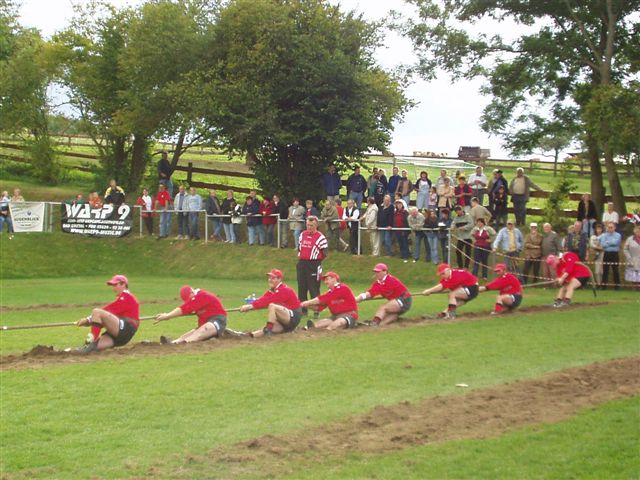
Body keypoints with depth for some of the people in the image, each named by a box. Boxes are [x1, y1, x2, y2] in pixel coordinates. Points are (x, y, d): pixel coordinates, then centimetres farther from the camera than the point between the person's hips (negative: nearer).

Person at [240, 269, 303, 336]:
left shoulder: (284, 290, -16)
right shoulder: (271, 291, 10)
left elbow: (268, 301, -27)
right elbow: (261, 299, -7)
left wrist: (252, 306, -33)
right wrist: (248, 306, -25)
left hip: (293, 317, -8)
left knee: (272, 306, -27)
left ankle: (268, 330, -30)